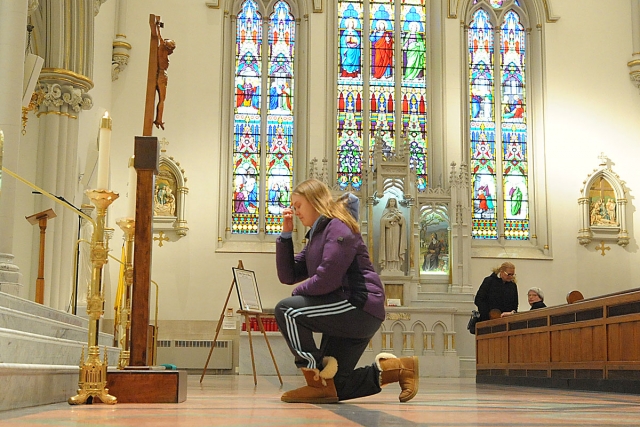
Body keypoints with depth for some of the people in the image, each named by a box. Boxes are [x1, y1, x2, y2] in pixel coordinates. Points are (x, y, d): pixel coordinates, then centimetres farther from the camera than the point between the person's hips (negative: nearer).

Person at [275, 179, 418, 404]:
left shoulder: (339, 228, -10)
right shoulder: (315, 236, 20)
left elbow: (327, 280, -20)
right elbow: (288, 276, 14)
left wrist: (298, 292, -3)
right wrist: (286, 234, 8)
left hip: (360, 308, -10)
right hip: (346, 316, 10)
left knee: (286, 309, -19)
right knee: (332, 389, 7)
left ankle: (318, 382, -14)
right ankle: (397, 368, 14)